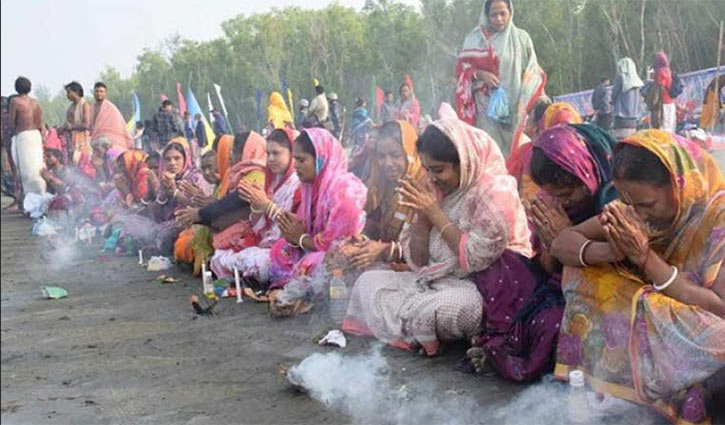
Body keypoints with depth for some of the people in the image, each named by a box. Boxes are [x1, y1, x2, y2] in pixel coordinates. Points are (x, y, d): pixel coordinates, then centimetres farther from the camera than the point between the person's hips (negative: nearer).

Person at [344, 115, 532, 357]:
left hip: (484, 289, -8)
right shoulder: (438, 192, 8)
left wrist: (435, 213, -16)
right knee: (368, 281, 0)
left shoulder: (495, 192, -12)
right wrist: (422, 214, -9)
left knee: (439, 309, -38)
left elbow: (476, 260, -22)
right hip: (436, 281, 8)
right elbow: (418, 263, 7)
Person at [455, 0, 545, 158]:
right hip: (487, 105, -1)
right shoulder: (475, 38, 6)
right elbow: (462, 68, 5)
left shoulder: (521, 38, 8)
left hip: (515, 105, 1)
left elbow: (532, 73, 10)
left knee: (515, 147, -3)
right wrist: (480, 74, -14)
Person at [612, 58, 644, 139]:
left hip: (622, 118, -5)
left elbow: (613, 96, 0)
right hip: (634, 120, 5)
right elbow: (640, 103, 10)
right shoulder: (638, 82, 6)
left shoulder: (621, 78, -7)